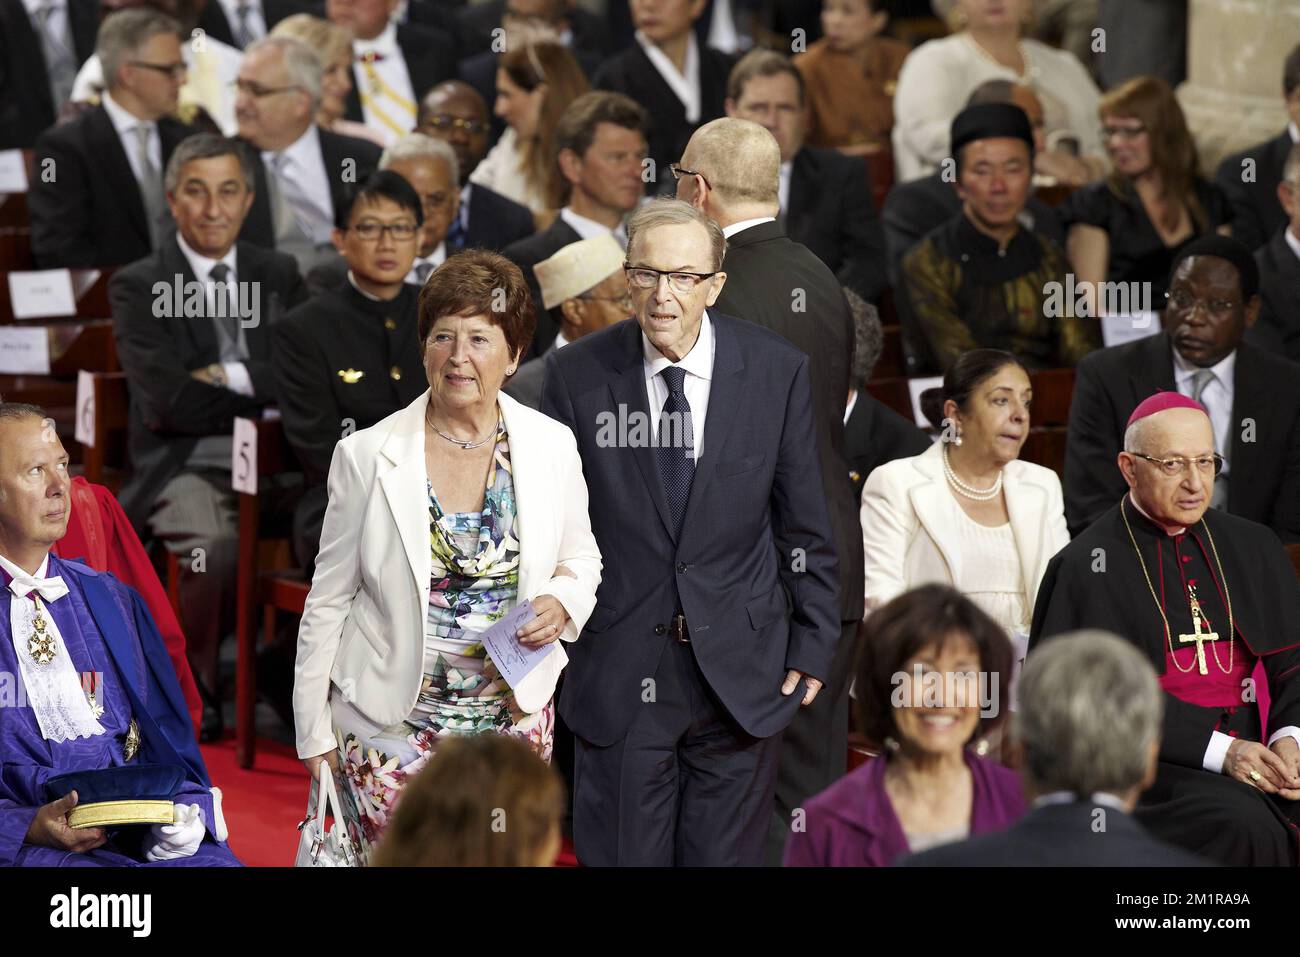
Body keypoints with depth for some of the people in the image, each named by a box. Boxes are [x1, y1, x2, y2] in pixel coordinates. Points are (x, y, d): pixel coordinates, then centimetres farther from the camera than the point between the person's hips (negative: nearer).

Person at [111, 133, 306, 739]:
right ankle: (195, 688, -10)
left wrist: (233, 377, -10)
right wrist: (272, 396, -7)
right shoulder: (138, 287, 3)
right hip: (187, 468, -3)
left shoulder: (279, 276, 15)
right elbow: (168, 403, -9)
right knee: (217, 545, -35)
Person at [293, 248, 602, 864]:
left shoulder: (553, 446, 0)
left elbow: (581, 559, 15)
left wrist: (562, 604, -9)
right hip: (390, 722, -2)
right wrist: (314, 734, 2)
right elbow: (329, 600, 1)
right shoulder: (367, 456, -6)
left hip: (514, 716, 2)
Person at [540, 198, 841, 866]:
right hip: (618, 674, 0)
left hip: (741, 674, 0)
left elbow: (804, 525, 3)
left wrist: (815, 642, 4)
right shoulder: (576, 375, -5)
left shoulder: (778, 372, -3)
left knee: (727, 856, 9)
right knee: (623, 856, 6)